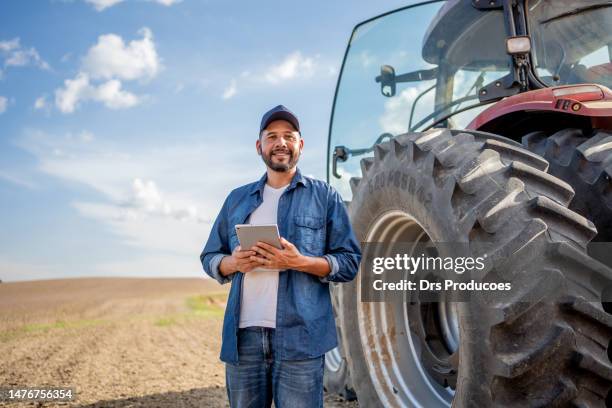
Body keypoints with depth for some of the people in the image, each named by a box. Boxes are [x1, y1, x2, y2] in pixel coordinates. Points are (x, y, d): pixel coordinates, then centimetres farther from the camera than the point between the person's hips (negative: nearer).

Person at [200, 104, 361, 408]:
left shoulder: (324, 196, 6)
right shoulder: (237, 199, 15)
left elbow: (349, 262, 2)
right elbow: (209, 258, 17)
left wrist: (300, 262, -16)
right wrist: (234, 262, -6)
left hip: (300, 337, -3)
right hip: (243, 335, 3)